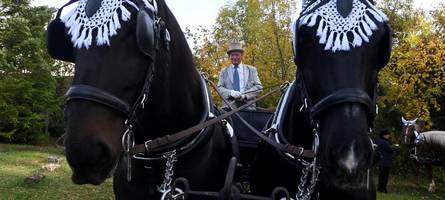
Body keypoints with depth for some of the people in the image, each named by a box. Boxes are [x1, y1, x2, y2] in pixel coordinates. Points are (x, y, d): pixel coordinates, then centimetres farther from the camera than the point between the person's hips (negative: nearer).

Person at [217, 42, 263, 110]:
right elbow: (219, 88, 10)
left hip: (248, 106, 0)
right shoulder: (224, 71, 20)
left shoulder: (251, 70, 18)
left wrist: (245, 95, -8)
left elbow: (259, 87, 9)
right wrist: (231, 93, -12)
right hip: (229, 106, 0)